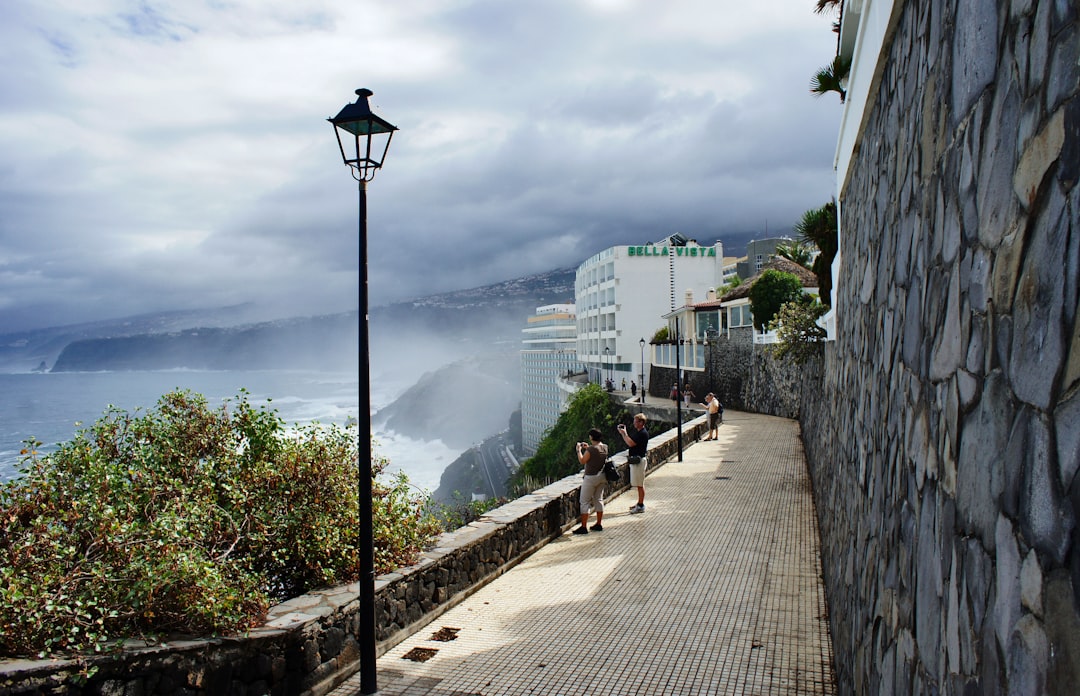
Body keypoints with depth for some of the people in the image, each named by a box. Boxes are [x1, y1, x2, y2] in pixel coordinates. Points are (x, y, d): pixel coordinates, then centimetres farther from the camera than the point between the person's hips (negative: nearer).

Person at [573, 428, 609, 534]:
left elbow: (582, 461, -14)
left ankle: (584, 527, 1)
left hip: (591, 478, -8)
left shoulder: (591, 449, -23)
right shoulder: (605, 447, 0)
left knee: (584, 502, 1)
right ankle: (599, 524, 23)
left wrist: (579, 450, -2)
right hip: (602, 476, 8)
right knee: (598, 499, 18)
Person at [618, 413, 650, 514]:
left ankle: (641, 506, 1)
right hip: (634, 459, 10)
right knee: (639, 484, 17)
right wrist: (623, 433, 4)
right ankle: (639, 503, 25)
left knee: (640, 484, -4)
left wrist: (624, 433, -14)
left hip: (639, 460, -10)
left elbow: (631, 443, -24)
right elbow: (629, 441, 17)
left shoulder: (643, 433, -18)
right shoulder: (636, 431, 12)